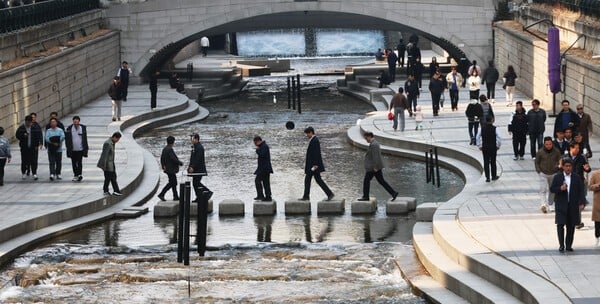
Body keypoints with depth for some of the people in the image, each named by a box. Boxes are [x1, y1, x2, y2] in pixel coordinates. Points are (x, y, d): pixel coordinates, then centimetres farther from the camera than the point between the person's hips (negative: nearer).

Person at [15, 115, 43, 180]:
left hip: (34, 147, 0)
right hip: (24, 147, 0)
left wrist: (40, 143, -9)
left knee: (34, 161, -5)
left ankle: (34, 173, 0)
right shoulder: (21, 128, 2)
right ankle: (24, 173, 17)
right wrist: (23, 135, -15)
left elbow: (40, 136, 3)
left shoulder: (36, 127, 3)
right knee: (24, 161, 3)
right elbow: (17, 135, 3)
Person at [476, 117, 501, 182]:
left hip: (484, 147, 2)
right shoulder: (494, 128, -11)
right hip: (493, 147, -2)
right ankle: (494, 176, 21)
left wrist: (479, 146, 11)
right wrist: (498, 145, 4)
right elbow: (499, 138, -12)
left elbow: (478, 137, 1)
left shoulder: (482, 128, -2)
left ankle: (487, 177, 4)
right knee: (493, 162, 11)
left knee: (486, 163, 5)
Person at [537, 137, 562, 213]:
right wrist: (539, 171, -3)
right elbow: (537, 162, 4)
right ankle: (544, 204, -24)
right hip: (543, 174, -2)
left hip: (553, 174, 2)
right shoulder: (540, 152, -6)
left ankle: (549, 204, 26)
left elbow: (560, 161, 4)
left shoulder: (556, 151, -4)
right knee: (543, 189, -15)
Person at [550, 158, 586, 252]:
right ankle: (561, 245, 0)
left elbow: (581, 191, 2)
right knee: (560, 225, -8)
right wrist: (560, 188, -19)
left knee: (571, 226, 6)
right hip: (561, 206, -2)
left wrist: (582, 203, -9)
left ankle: (568, 245, 15)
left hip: (573, 206, 2)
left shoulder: (576, 178, 4)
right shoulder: (557, 177, 1)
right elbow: (551, 189, 0)